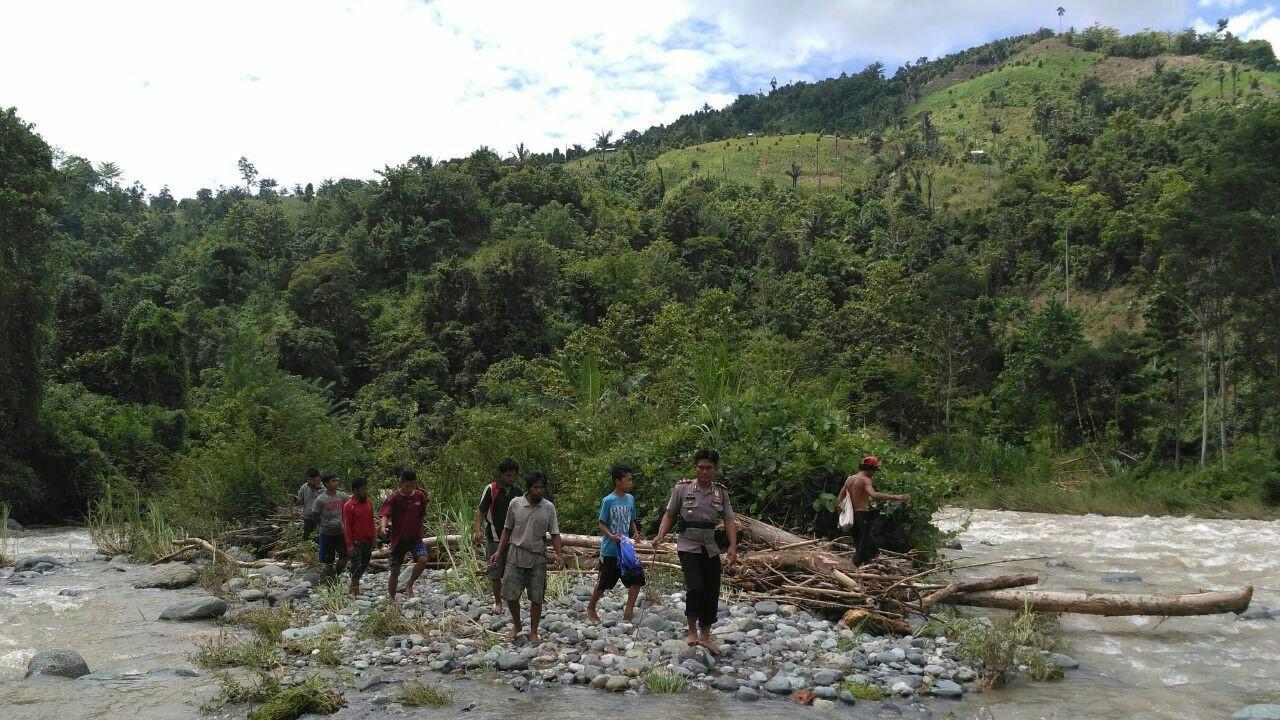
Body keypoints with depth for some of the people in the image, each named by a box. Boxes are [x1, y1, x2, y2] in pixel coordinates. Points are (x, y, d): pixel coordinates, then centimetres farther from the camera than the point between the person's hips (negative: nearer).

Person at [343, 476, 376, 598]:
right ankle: (355, 591, 5)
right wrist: (349, 544, -14)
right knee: (356, 565, -4)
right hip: (356, 542, -6)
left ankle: (354, 585, 27)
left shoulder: (369, 503, 7)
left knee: (365, 565, 11)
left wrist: (373, 538, 12)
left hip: (368, 541, 6)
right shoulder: (349, 506, -10)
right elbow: (346, 526, -10)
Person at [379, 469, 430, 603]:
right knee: (395, 571, 4)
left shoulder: (420, 496, 1)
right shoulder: (393, 498, -10)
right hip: (398, 539, -2)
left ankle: (409, 586, 0)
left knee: (423, 560, -23)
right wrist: (383, 527, -41)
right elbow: (385, 514, -24)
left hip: (416, 537, 2)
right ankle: (392, 599, 21)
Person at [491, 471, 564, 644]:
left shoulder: (548, 507, -4)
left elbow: (554, 533, 0)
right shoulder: (515, 503, -4)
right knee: (510, 595, 2)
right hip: (516, 556, 0)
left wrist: (559, 554, -13)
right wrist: (499, 551, 2)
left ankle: (533, 631, 23)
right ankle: (516, 625, 27)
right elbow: (507, 529, 6)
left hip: (538, 558, 0)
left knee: (536, 598, 5)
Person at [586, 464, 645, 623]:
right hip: (610, 551, -5)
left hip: (626, 549, 6)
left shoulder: (630, 499, 7)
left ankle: (629, 611, 8)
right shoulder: (608, 501, -12)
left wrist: (635, 532, -3)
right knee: (604, 582, 5)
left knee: (637, 578, -3)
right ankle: (591, 608, 27)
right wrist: (612, 536, -25)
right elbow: (602, 524, -8)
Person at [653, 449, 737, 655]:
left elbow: (729, 521, -1)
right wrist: (660, 536, -13)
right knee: (695, 587, -20)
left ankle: (705, 636, 22)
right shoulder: (682, 489, -4)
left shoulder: (721, 492, 4)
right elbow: (669, 515, 2)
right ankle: (692, 632, -1)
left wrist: (733, 546, -14)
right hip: (688, 547, -4)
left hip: (711, 550, 4)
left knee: (712, 593, 6)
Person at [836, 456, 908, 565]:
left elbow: (838, 501, 14)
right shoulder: (865, 480, -10)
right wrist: (896, 497, -37)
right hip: (862, 516, -8)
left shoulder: (849, 479, 14)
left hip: (851, 516, 8)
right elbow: (873, 495, -31)